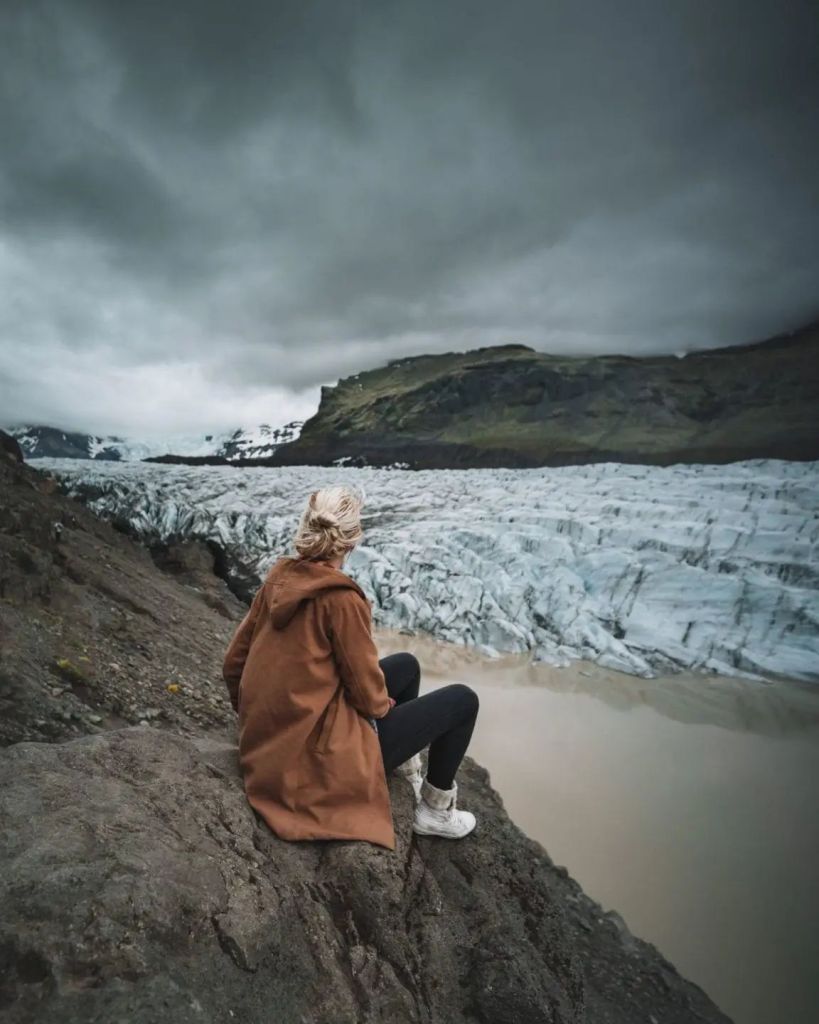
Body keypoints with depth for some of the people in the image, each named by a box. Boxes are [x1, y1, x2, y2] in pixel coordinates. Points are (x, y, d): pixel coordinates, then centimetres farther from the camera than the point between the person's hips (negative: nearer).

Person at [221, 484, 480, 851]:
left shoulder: (278, 580, -3)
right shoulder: (341, 598, -25)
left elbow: (233, 664, 4)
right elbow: (367, 691, -16)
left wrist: (262, 719, 19)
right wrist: (384, 706, 7)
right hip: (321, 753, -8)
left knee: (406, 665, 23)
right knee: (462, 699, 6)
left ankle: (406, 773, 39)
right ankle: (435, 810, 23)